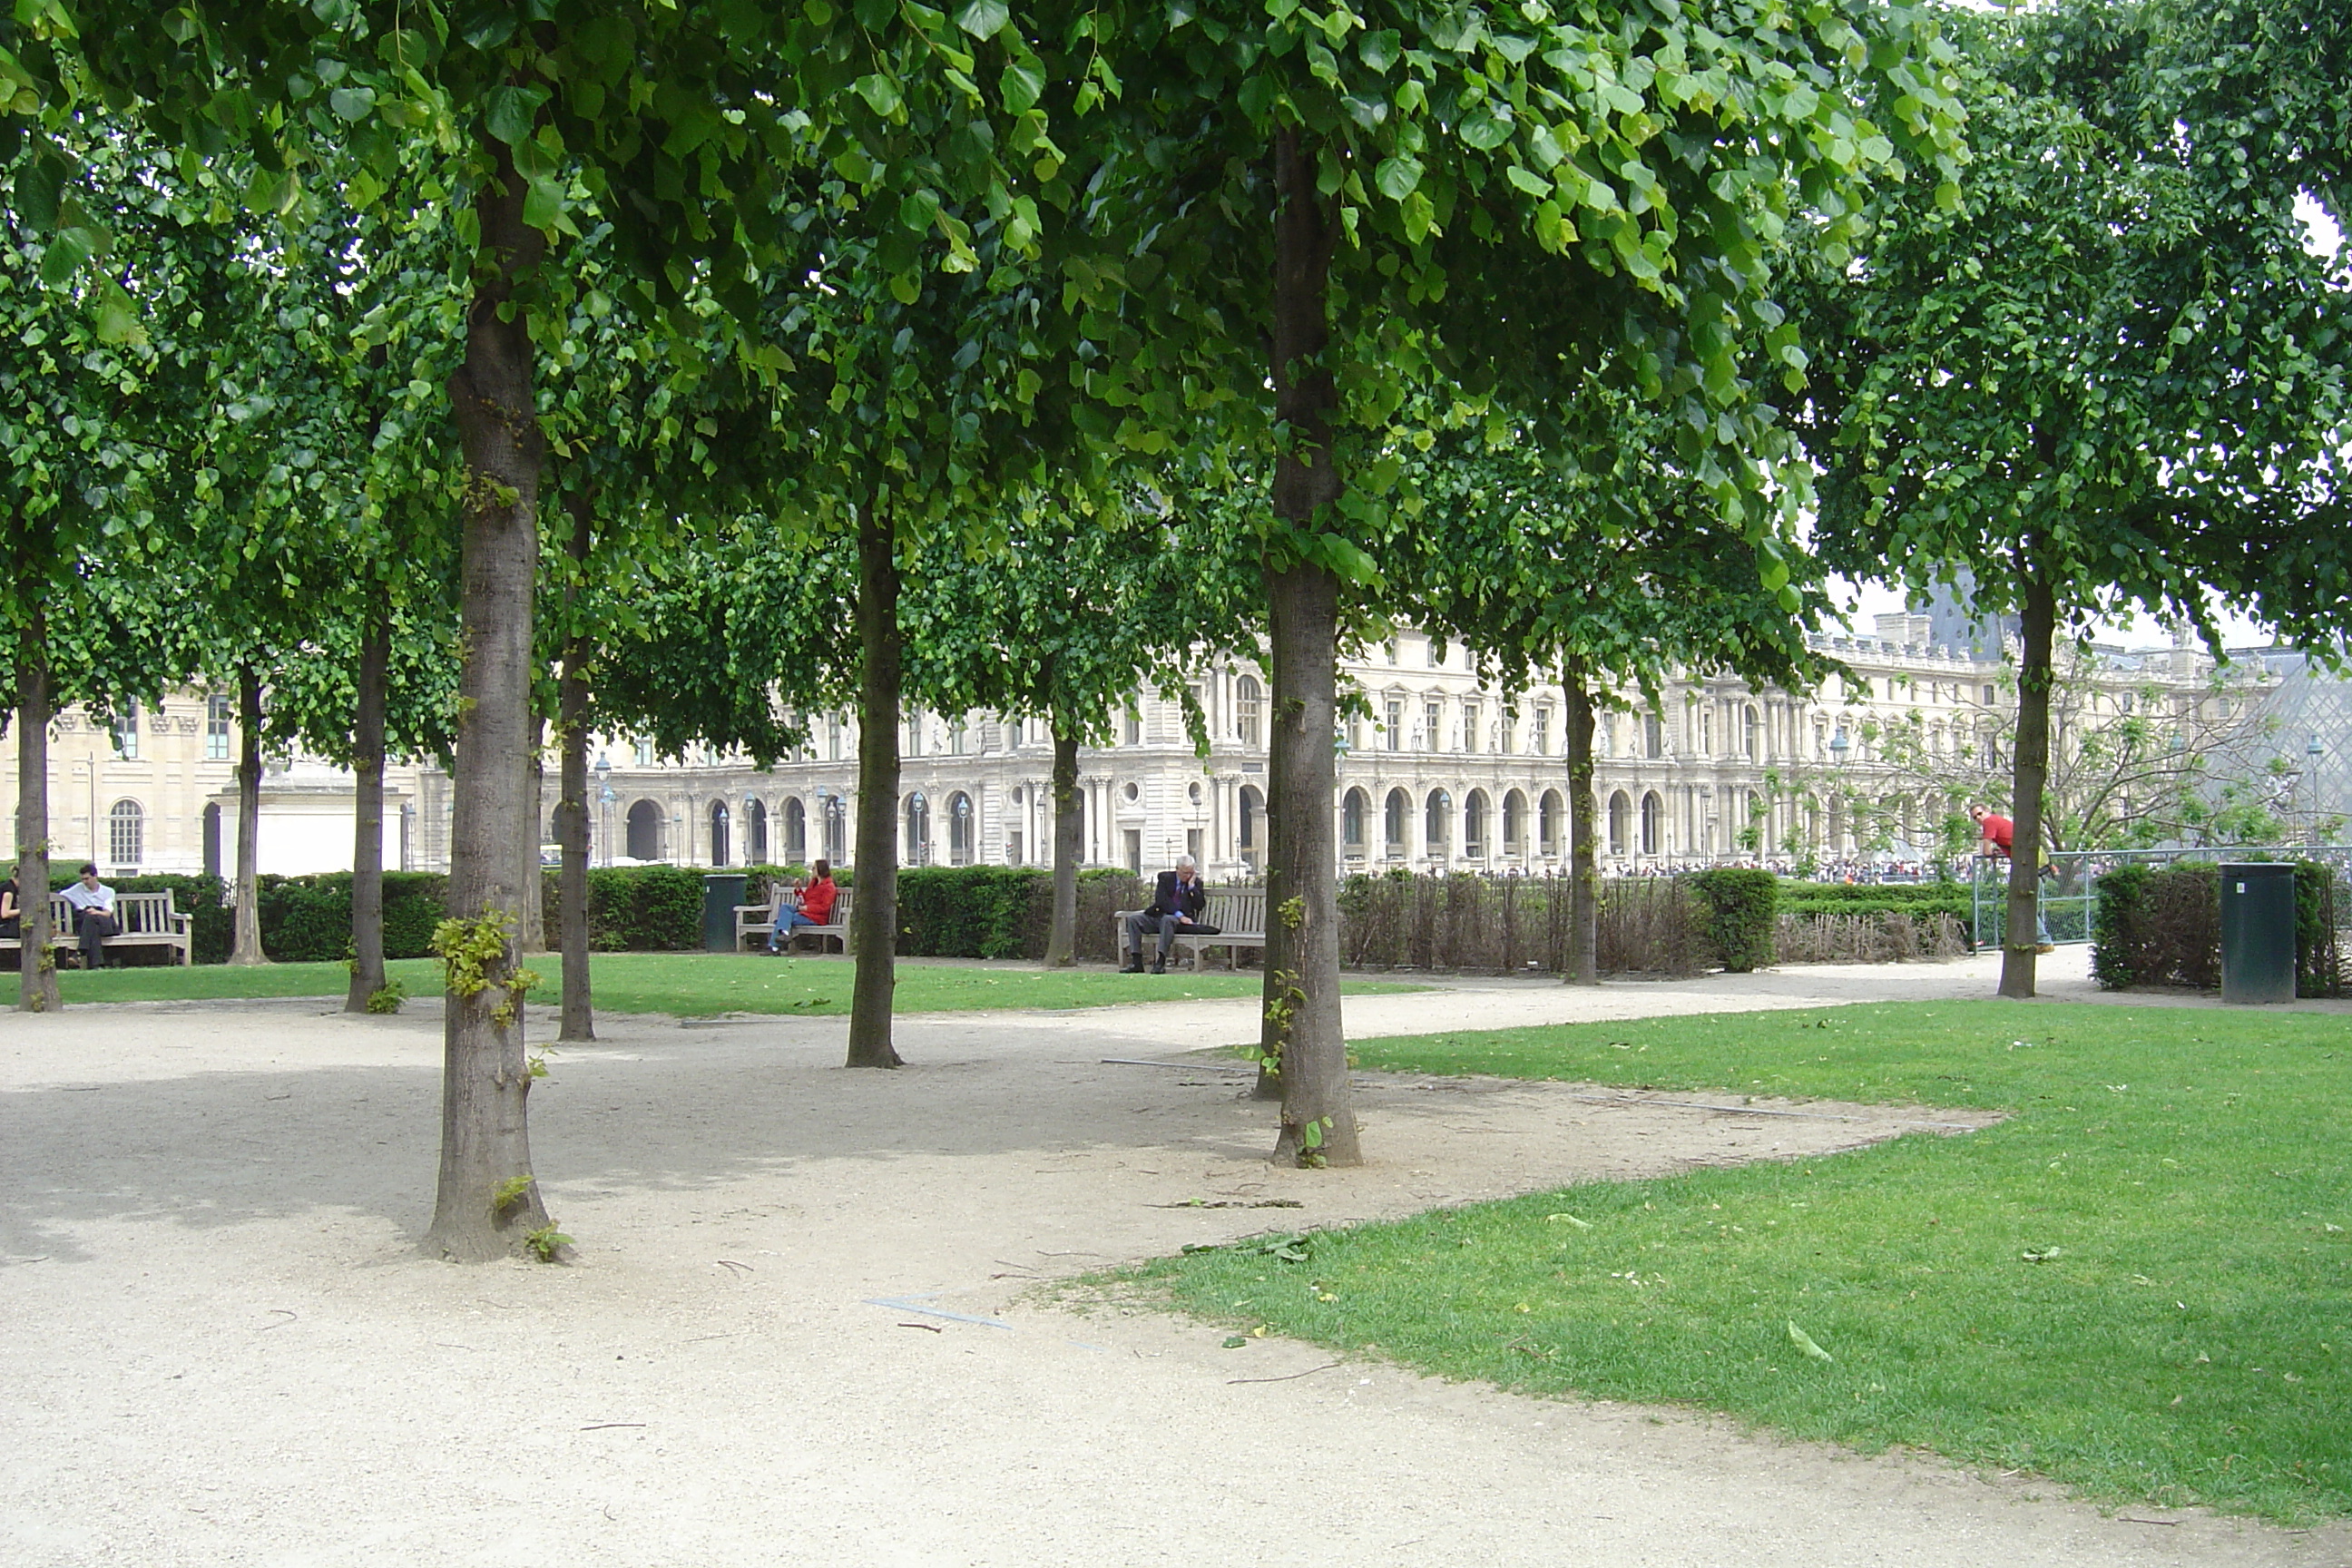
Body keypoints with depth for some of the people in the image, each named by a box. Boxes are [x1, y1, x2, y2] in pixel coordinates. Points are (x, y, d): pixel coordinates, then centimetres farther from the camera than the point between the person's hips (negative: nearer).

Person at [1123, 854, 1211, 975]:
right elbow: (1161, 900, -7)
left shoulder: (1196, 883, 10)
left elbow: (1200, 906, -3)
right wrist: (1179, 915, -19)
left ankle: (1161, 962, -42)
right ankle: (1136, 962, -27)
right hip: (1158, 915, 3)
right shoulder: (1165, 878, 8)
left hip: (1180, 920, -3)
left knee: (1167, 919, -38)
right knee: (1133, 918, -21)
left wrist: (1191, 886, -8)